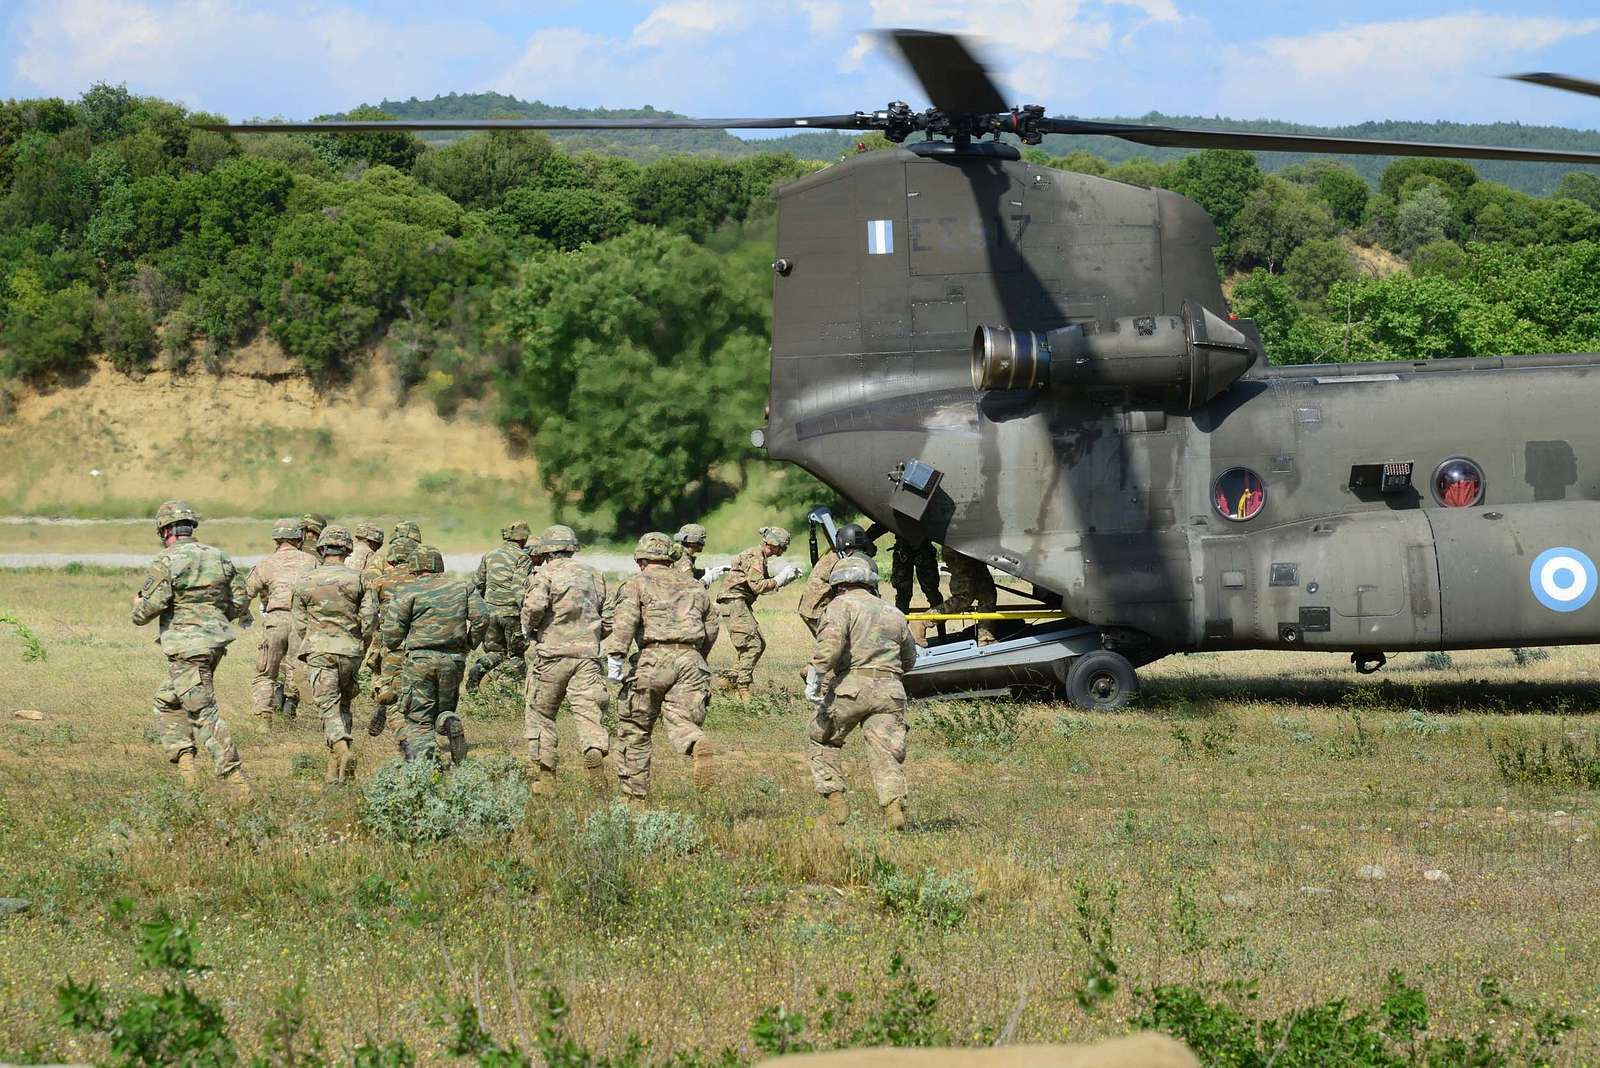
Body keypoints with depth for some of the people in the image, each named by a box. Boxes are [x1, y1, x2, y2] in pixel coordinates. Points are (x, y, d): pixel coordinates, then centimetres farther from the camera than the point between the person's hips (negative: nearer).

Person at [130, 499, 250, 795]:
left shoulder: (166, 562, -11)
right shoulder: (219, 558, 8)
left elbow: (147, 611, -13)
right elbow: (240, 603, 9)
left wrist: (137, 604, 9)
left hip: (186, 647, -8)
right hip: (215, 642, 8)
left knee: (203, 714, -7)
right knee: (167, 701, 22)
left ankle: (236, 780, -13)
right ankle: (185, 765, 13)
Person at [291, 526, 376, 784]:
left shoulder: (306, 583, 2)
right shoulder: (359, 580, 1)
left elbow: (300, 625, 8)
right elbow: (370, 618, -3)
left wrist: (304, 659, 19)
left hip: (319, 650, -2)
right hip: (350, 652, 2)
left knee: (330, 707, -5)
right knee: (343, 705, 15)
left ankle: (342, 750, -29)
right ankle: (335, 769, 14)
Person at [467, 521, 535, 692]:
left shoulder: (489, 555, 11)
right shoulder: (523, 558, -7)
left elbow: (478, 585, 17)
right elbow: (519, 586, -19)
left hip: (490, 611, 4)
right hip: (512, 612, -4)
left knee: (494, 651, 15)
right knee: (516, 654, 9)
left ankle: (478, 669, -12)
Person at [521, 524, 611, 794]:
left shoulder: (546, 574, -2)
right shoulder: (593, 575, 15)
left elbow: (535, 605, -19)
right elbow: (608, 613, 17)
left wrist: (528, 630, -1)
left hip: (552, 653, -3)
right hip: (588, 653, 3)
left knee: (539, 713, 11)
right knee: (588, 710, -5)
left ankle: (546, 777, 11)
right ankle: (595, 752, -34)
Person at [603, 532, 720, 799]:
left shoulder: (638, 584, 9)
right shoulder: (694, 586, 23)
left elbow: (625, 621, -8)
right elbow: (711, 629, 25)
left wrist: (615, 661, -11)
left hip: (655, 657, -3)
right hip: (691, 658, 3)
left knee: (634, 727, 10)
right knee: (682, 721, -4)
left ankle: (634, 793, 14)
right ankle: (698, 745, -40)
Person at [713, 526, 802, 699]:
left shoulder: (760, 557, 18)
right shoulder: (755, 557, -14)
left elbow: (765, 584, 22)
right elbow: (757, 586, -22)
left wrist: (786, 578, 10)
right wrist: (780, 579, -15)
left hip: (741, 604, 10)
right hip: (733, 602, -10)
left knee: (759, 644, 10)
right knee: (751, 644, -14)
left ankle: (734, 681, 12)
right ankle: (742, 686, -14)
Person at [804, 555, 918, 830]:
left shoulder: (842, 604, 4)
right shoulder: (893, 613, 22)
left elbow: (831, 642, -14)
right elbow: (908, 660, 30)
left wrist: (815, 678, -14)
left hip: (850, 686, -4)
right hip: (890, 689, 4)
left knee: (822, 740, 16)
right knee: (887, 752, -2)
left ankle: (834, 799, 6)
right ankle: (894, 805, -24)